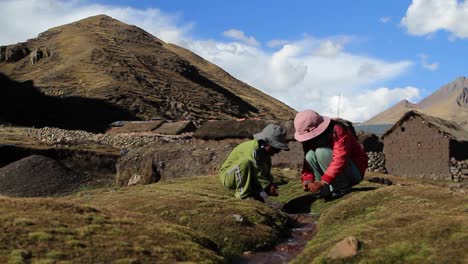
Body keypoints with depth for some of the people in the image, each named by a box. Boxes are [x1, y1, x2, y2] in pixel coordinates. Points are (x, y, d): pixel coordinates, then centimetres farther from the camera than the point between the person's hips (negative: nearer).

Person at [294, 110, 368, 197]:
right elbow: (307, 161, -4)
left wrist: (323, 182, -39)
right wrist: (307, 181, -23)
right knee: (310, 154, -18)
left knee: (322, 151, -27)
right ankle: (327, 189, -10)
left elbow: (340, 159, -34)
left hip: (354, 173, -6)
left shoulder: (338, 130, -24)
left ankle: (342, 187, -16)